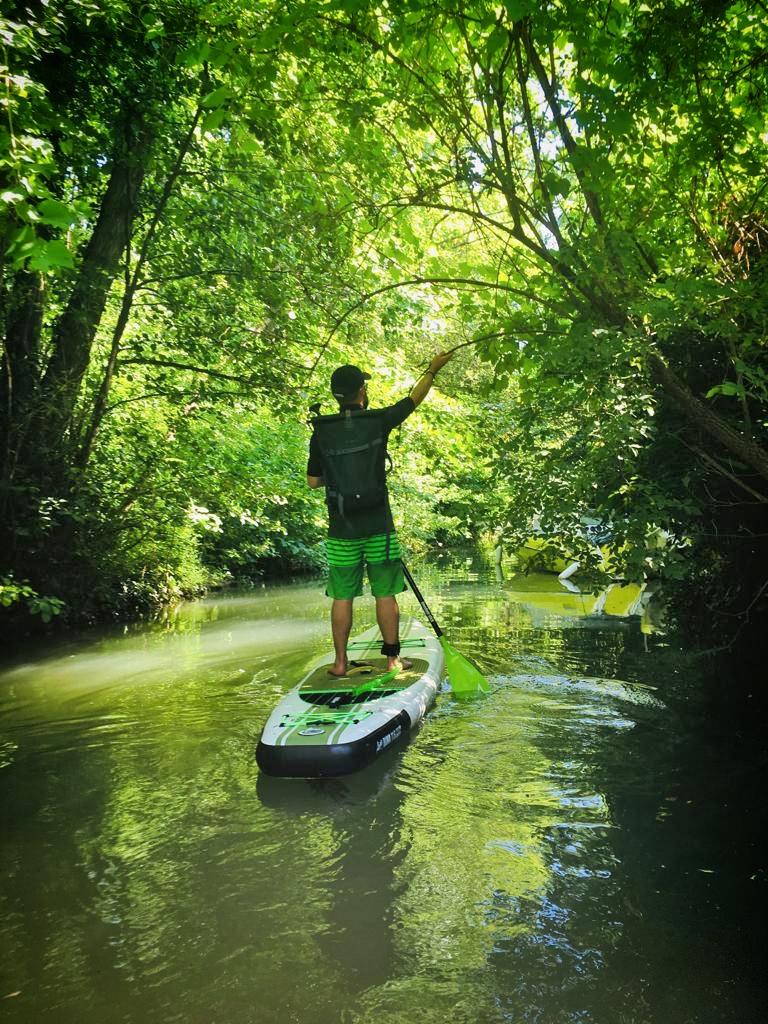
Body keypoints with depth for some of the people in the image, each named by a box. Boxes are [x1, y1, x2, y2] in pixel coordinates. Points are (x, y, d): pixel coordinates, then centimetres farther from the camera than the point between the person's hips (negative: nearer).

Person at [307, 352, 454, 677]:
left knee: (342, 596, 8)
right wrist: (433, 370, 26)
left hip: (342, 529, 2)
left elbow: (313, 480, 5)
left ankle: (340, 662, 13)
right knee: (385, 594, 7)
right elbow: (413, 400, 11)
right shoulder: (378, 421, -5)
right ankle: (392, 658, 14)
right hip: (378, 526, -1)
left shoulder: (321, 432, -1)